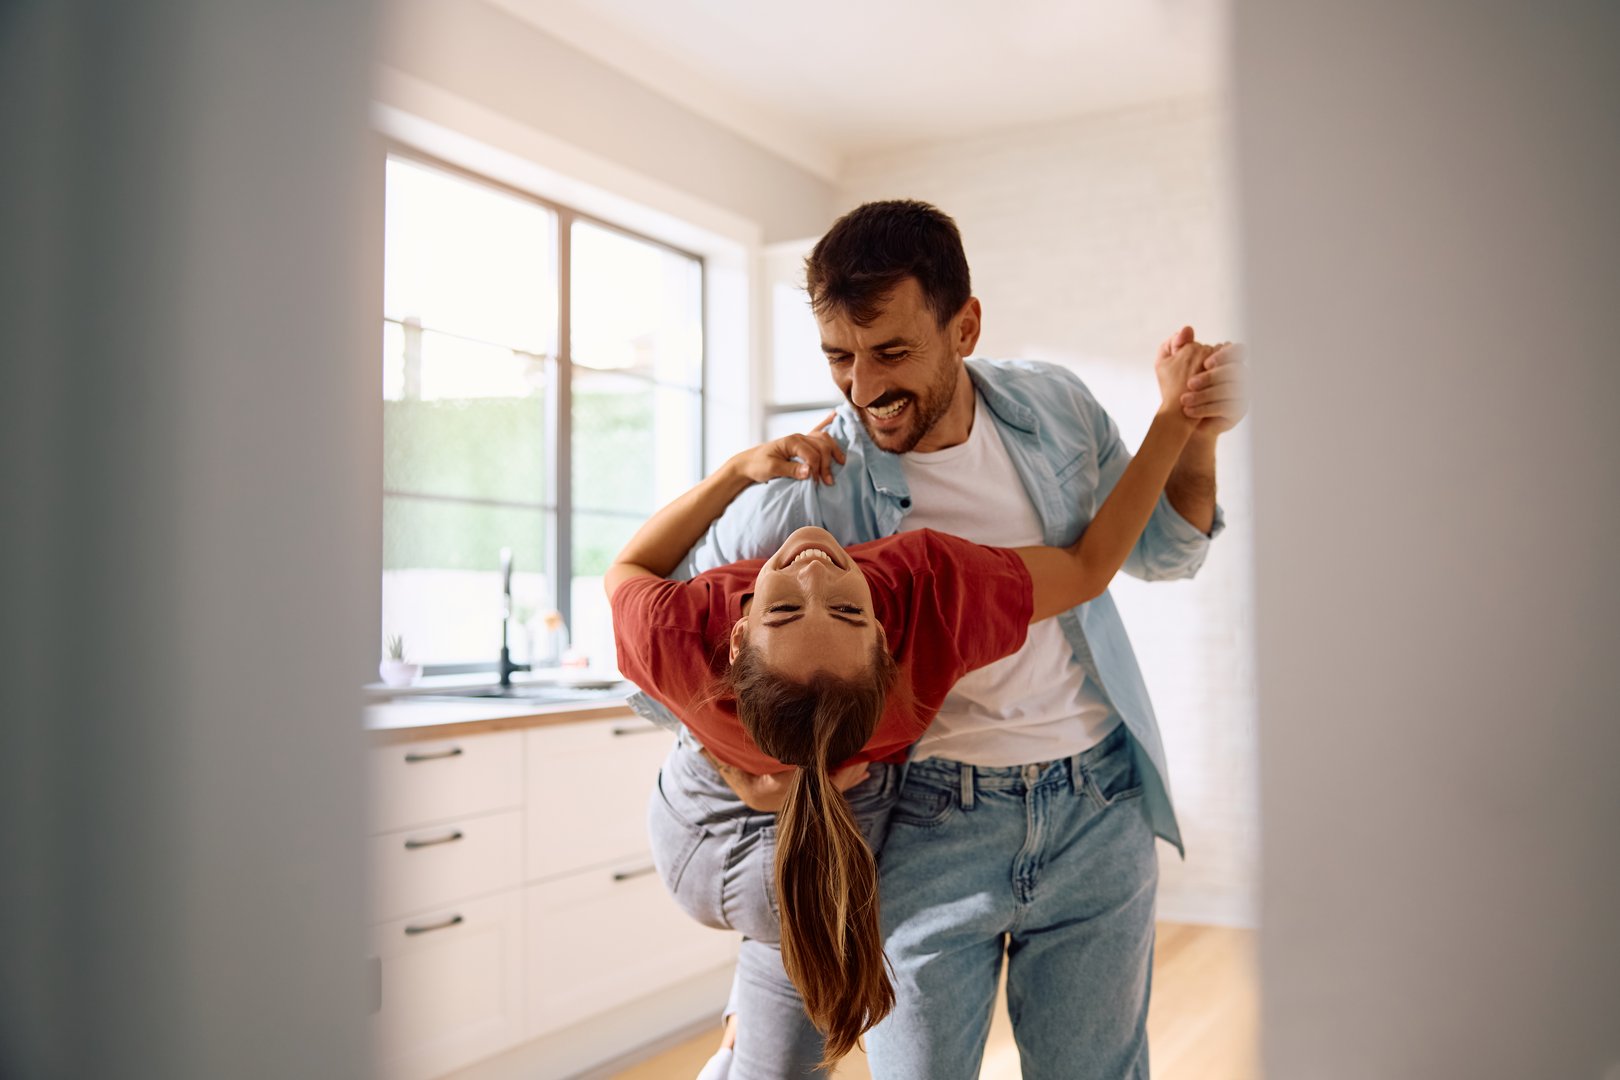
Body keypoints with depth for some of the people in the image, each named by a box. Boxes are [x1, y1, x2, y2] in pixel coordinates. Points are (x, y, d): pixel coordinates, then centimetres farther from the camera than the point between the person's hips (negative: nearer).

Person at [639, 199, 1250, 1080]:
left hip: (1096, 807, 4)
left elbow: (1156, 553, 13)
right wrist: (738, 770, -19)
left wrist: (1194, 439, -5)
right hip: (925, 826, -3)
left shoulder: (1053, 408, -2)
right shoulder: (805, 495, -15)